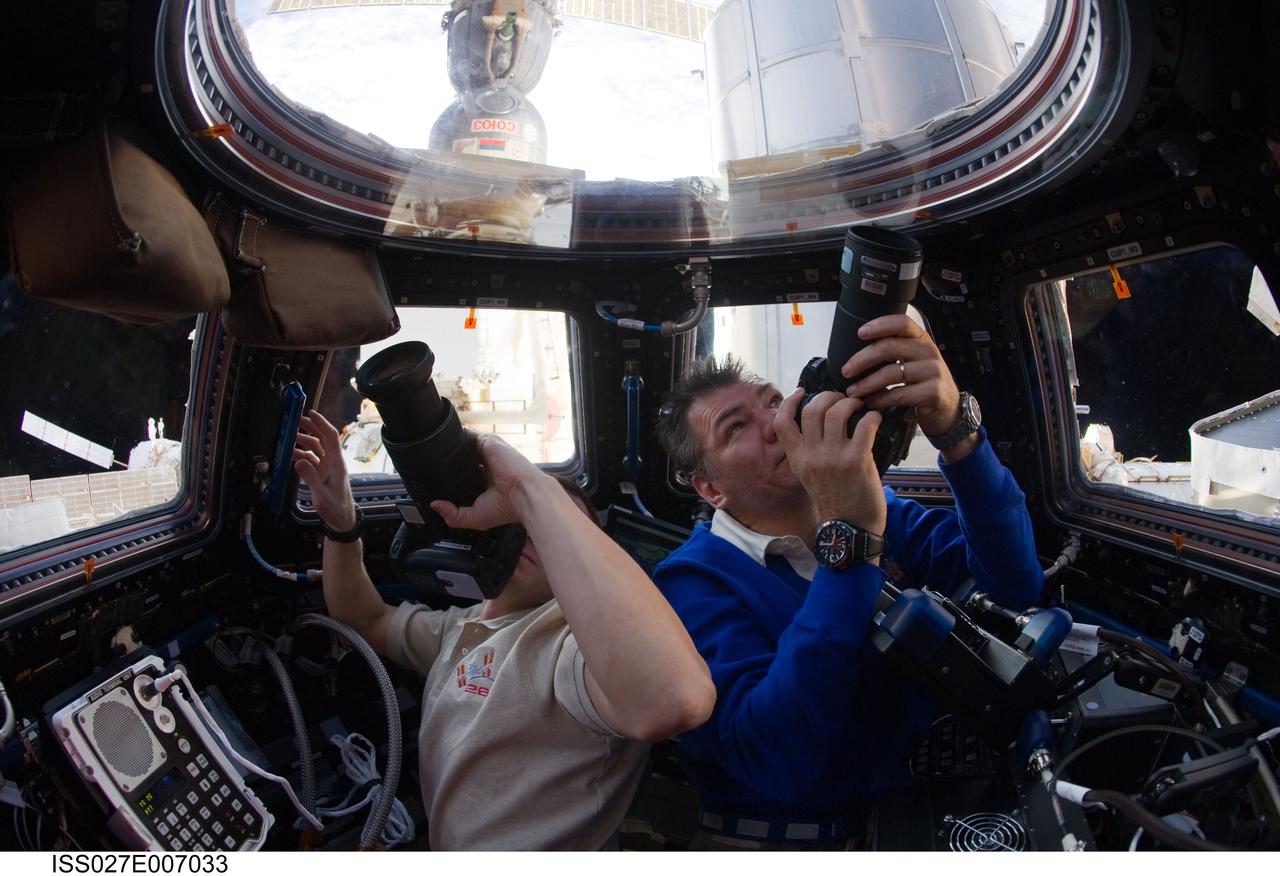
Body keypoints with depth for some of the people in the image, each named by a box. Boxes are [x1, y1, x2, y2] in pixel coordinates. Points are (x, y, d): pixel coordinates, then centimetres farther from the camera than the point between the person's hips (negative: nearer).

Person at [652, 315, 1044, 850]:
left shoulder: (877, 510, 2)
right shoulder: (694, 581, -14)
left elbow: (1014, 585, -11)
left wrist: (954, 427, -24)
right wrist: (851, 542, -31)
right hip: (783, 834, -4)